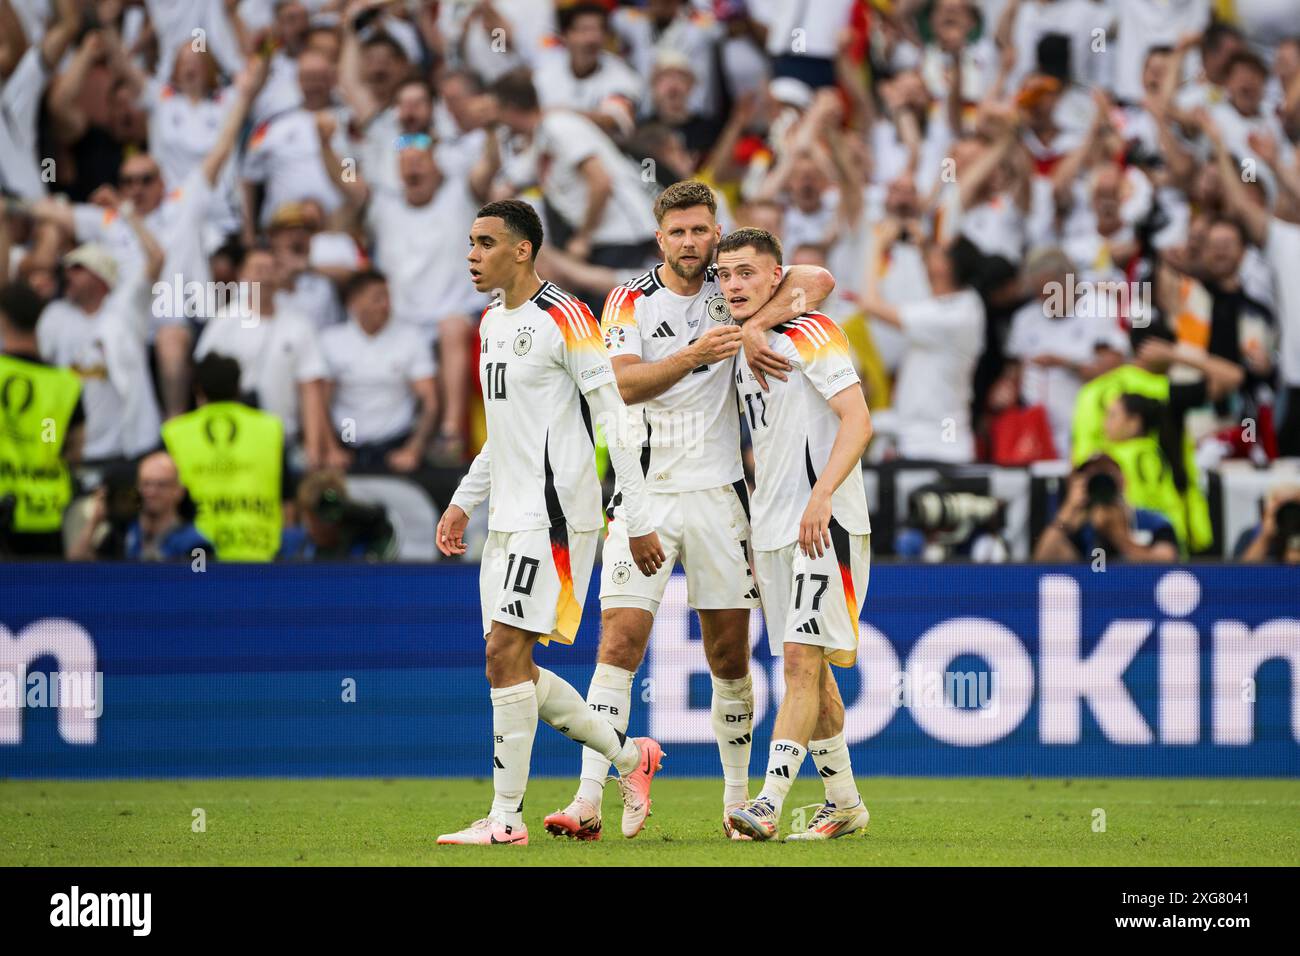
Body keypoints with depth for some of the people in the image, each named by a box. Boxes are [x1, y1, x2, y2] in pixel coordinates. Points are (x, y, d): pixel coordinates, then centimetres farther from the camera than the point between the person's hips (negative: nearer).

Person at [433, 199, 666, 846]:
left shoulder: (564, 318, -11)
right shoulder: (492, 324, 16)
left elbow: (616, 420, -12)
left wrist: (638, 521, -14)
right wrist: (463, 502, 21)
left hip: (555, 514, -9)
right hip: (509, 518, 9)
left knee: (505, 654, -13)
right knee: (510, 665, 7)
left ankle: (506, 817, -9)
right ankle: (629, 756, 22)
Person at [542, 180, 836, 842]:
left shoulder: (730, 286, 5)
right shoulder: (630, 301, 0)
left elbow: (817, 281, -5)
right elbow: (622, 384, -15)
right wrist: (692, 356, -30)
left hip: (718, 490, 2)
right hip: (645, 492, -2)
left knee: (729, 652, 5)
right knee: (619, 642, -11)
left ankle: (738, 797, 19)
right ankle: (590, 801, -16)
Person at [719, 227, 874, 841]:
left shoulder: (809, 335, -9)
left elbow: (857, 421, -18)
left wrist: (821, 496, -29)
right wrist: (754, 534, 22)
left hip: (826, 525, -9)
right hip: (773, 531, 9)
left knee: (802, 658, -15)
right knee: (806, 667, 11)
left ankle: (769, 804, -22)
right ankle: (844, 802, 20)